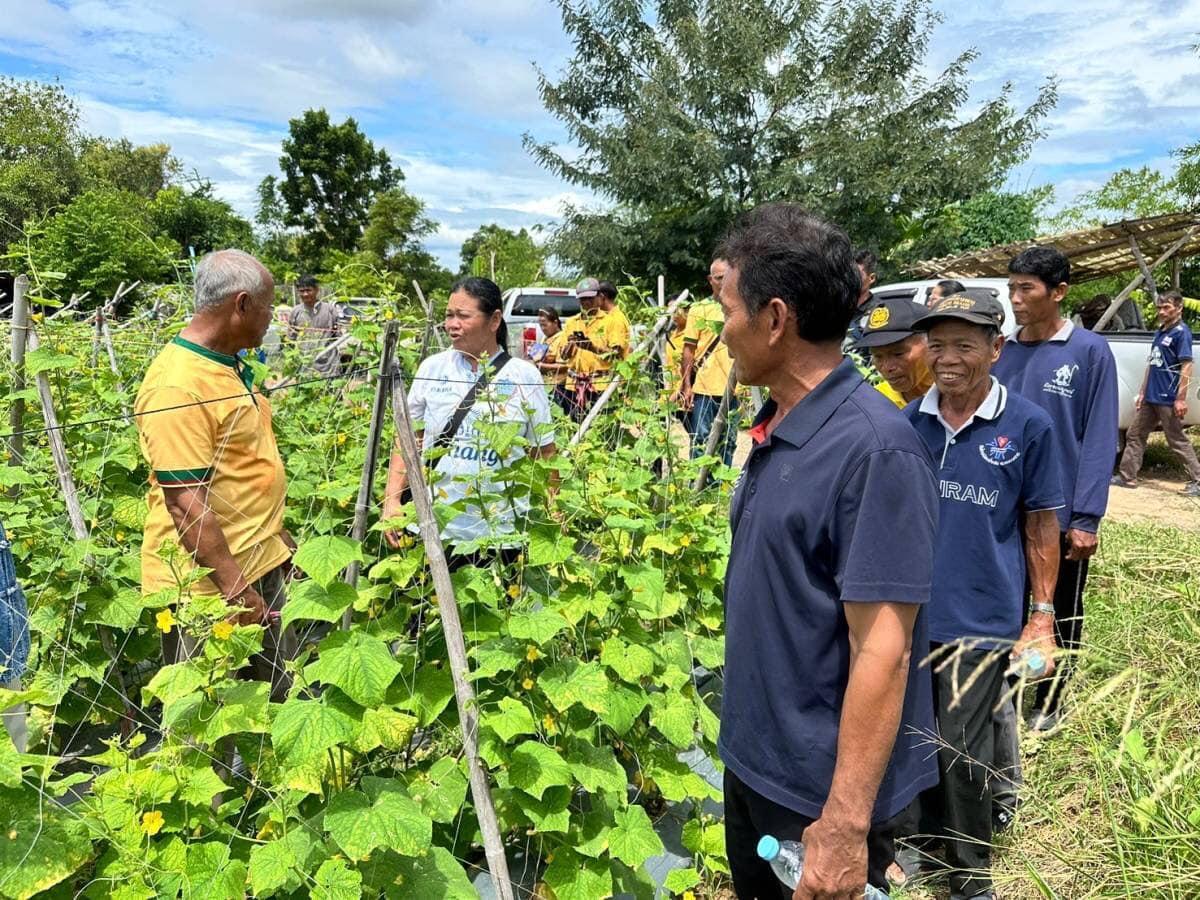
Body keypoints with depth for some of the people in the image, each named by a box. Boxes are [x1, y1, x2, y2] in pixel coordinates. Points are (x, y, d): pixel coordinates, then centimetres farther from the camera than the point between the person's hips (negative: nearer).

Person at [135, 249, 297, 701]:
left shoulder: (230, 365, 8)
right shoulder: (176, 386, -22)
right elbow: (187, 502, -24)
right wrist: (234, 586, -23)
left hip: (261, 566, 9)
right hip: (209, 585, -9)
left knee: (281, 696, 20)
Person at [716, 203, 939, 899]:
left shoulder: (875, 448, -25)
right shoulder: (774, 427, 1)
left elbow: (882, 652, -25)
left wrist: (846, 824, -23)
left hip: (822, 791, -8)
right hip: (750, 757, 8)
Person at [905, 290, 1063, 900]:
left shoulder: (1028, 426, -7)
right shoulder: (907, 423, 1)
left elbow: (1041, 527, -1)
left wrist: (1042, 616, -2)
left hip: (981, 619, -3)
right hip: (908, 610, 4)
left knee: (961, 752, 2)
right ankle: (929, 837, 42)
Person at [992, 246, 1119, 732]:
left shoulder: (1090, 352, -9)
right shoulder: (1001, 352, 3)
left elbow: (1099, 440, -12)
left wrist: (1086, 517, -17)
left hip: (1060, 514, -3)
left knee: (1060, 615, 13)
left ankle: (1047, 703, 32)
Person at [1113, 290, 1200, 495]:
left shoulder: (1181, 332, -10)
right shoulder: (1160, 332, 14)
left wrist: (1181, 399, -21)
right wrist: (1142, 392, 19)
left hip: (1168, 399, -8)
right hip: (1151, 398, 8)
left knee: (1178, 441, -2)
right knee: (1134, 434, 10)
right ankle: (1126, 477, 16)